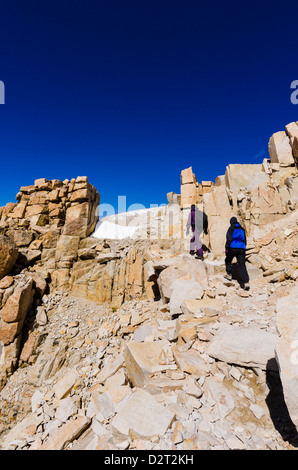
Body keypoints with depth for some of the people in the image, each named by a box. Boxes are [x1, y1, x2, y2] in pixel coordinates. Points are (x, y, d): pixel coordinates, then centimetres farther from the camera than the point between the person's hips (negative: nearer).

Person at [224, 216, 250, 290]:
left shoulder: (231, 228, 2)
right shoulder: (242, 229, 19)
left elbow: (229, 239, -8)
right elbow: (244, 240, 21)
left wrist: (226, 249, -6)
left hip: (233, 248, -4)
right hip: (242, 248, 4)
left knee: (228, 261, 21)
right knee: (242, 265, -2)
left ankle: (229, 275, 27)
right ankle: (246, 282, -11)